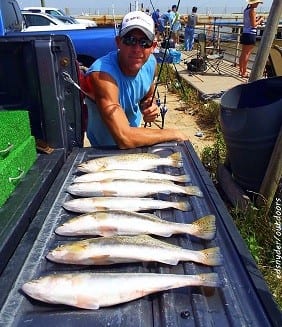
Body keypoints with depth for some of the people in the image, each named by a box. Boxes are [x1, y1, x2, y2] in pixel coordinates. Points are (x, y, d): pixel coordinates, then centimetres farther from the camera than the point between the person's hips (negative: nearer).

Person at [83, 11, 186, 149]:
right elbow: (124, 139, -38)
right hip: (106, 152, -7)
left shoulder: (150, 62, -10)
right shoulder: (102, 74, -31)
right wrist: (173, 134, -26)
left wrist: (150, 108, -15)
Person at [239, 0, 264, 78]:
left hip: (244, 33, 9)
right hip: (250, 34, -9)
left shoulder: (246, 10, 13)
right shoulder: (252, 11, -11)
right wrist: (259, 20, 2)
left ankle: (241, 71, 18)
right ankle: (244, 73, -5)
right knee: (247, 54, -7)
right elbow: (253, 25, -15)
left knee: (243, 54, 11)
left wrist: (257, 20, 17)